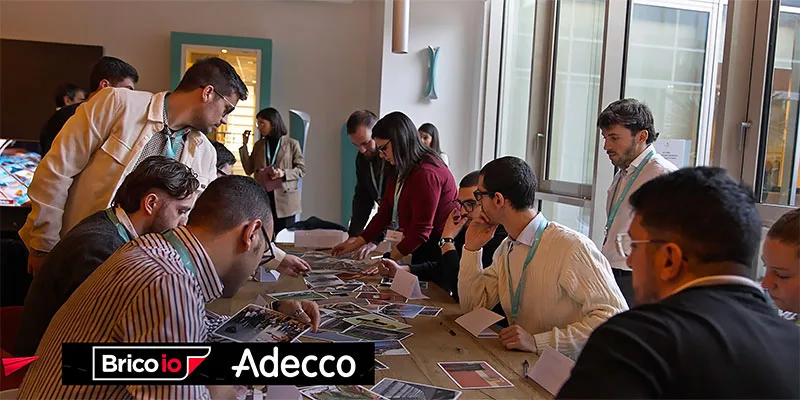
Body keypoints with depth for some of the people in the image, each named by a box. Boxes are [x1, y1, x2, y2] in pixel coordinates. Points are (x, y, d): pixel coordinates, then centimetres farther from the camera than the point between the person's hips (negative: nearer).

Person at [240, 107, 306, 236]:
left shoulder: (292, 144, 1)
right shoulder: (259, 145, 12)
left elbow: (301, 169, 1)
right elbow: (249, 170, 9)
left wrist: (284, 173, -16)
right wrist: (244, 146, 4)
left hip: (284, 198, -3)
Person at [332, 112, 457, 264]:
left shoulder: (426, 174, -20)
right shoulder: (400, 172, 11)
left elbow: (421, 230, -19)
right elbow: (385, 212, 14)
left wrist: (389, 259, -13)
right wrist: (356, 244, 12)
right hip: (421, 250, 8)